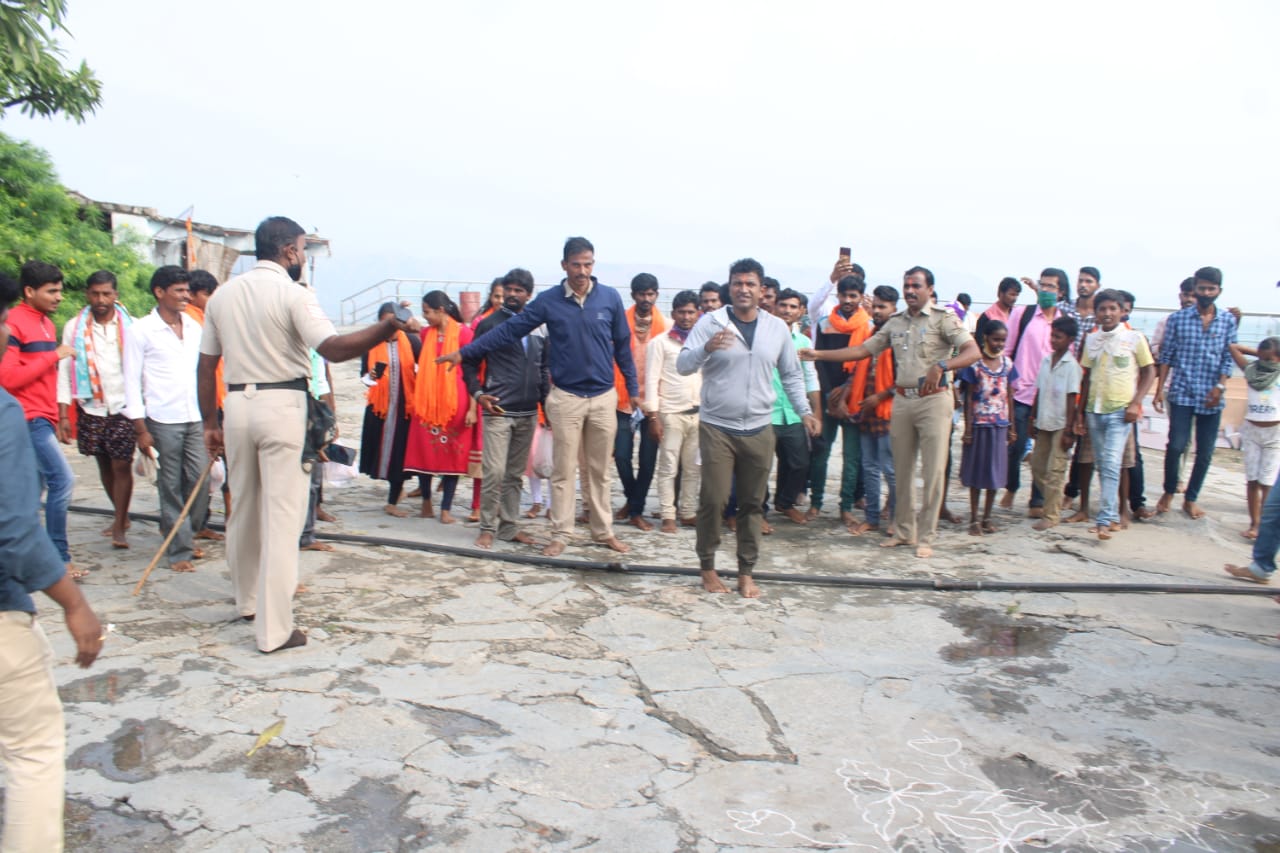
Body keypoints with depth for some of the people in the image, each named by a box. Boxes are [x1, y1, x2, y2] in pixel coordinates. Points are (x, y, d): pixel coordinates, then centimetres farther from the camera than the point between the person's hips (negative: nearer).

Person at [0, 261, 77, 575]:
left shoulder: (45, 321, 15)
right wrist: (53, 355, -17)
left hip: (42, 420, 9)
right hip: (28, 419, -9)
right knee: (62, 479, -12)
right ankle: (59, 557, -4)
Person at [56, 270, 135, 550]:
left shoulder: (129, 327, 0)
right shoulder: (74, 328, 4)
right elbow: (64, 371, 3)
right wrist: (63, 415, -2)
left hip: (123, 408, -2)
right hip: (90, 409, 2)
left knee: (122, 466, -6)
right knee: (104, 465, 12)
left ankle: (119, 527, 0)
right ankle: (121, 516, 29)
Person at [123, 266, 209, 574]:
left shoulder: (194, 327, 11)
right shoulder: (141, 330, -3)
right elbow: (132, 381, -3)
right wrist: (141, 429, -7)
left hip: (196, 418, 4)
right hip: (163, 420, -4)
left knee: (200, 479, 3)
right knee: (171, 487, 2)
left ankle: (188, 535, 25)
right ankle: (179, 551, 11)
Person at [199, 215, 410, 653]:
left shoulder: (222, 294, 11)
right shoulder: (293, 293, -8)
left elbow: (207, 365, 11)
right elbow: (332, 347, -23)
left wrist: (209, 423, 16)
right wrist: (384, 328, -22)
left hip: (237, 404, 7)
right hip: (282, 405, -6)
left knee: (244, 509, 20)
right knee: (281, 516, -3)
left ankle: (248, 601, 37)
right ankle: (274, 629, -1)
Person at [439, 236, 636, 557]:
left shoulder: (610, 298, -1)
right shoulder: (548, 300, -3)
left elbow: (622, 345, 6)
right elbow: (509, 330, -1)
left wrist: (633, 387, 8)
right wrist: (464, 352, -3)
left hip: (604, 397, 1)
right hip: (566, 397, -1)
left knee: (599, 470, 11)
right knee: (563, 470, 5)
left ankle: (604, 531, 22)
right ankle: (560, 534, 15)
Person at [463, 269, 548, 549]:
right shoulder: (489, 324, 1)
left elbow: (544, 369, 17)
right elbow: (470, 364, 1)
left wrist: (546, 401, 9)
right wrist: (478, 393, -13)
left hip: (528, 413, 4)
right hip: (497, 411, -4)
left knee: (515, 474, 10)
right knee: (494, 472, -10)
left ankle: (508, 527, 19)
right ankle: (488, 528, 3)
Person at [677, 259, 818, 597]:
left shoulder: (777, 328, 6)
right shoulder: (711, 322, -4)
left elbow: (791, 375, 15)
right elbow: (682, 365, -10)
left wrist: (805, 410, 7)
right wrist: (706, 348, -29)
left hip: (759, 430, 3)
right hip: (716, 427, -3)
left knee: (753, 504, 8)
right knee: (713, 500, -3)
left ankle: (746, 573, 19)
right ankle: (707, 567, 16)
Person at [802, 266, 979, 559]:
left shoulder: (944, 318, -4)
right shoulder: (895, 322, 13)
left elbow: (972, 352, -15)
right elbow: (863, 350, 13)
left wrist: (941, 366, -32)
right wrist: (819, 354, 6)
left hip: (933, 400, -5)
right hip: (902, 400, 5)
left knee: (932, 471, -2)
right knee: (902, 470, 10)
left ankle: (925, 537, 8)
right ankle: (904, 531, 22)